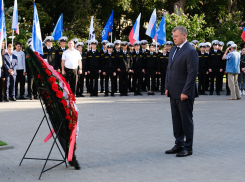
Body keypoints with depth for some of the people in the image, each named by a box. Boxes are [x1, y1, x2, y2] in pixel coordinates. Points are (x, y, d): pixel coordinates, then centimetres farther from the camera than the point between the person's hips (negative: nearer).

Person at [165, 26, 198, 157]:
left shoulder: (190, 51, -12)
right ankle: (179, 145, 22)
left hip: (184, 93, -8)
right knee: (176, 120, 13)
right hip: (174, 93, 8)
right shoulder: (173, 50, 15)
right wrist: (167, 87, 11)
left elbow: (192, 72, -17)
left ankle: (188, 148, 7)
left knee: (186, 120, 0)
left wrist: (185, 92, -19)